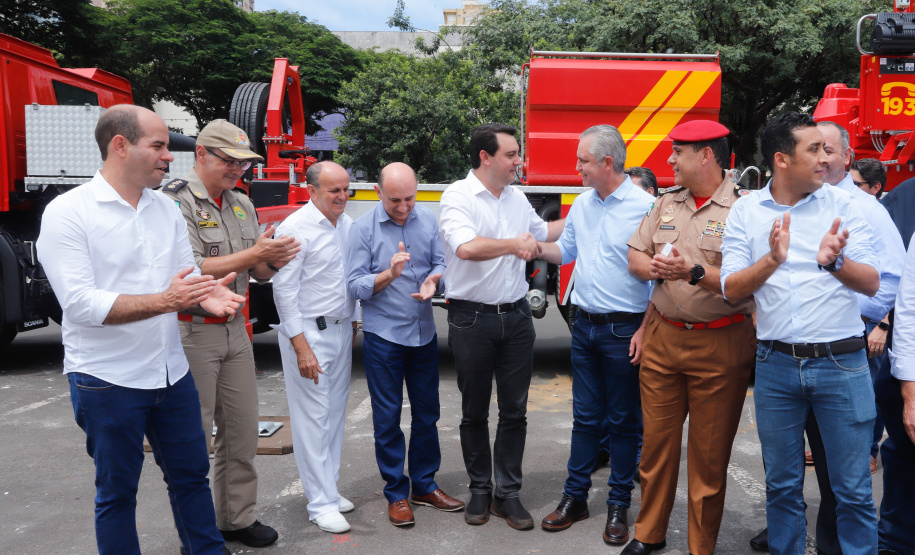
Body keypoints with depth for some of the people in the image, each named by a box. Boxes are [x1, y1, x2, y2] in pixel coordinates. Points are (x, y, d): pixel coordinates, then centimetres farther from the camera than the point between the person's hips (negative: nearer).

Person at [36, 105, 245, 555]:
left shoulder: (166, 209, 7)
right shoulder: (68, 213, -12)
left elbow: (188, 276, 8)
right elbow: (79, 303, -20)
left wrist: (207, 295, -15)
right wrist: (162, 301, -29)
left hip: (171, 372, 6)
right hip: (106, 380, -6)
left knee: (190, 475, 16)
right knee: (116, 493, 11)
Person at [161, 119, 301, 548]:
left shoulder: (241, 204, 11)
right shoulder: (177, 201, -11)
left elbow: (260, 272, 11)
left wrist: (274, 260, -11)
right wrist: (253, 254, -21)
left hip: (235, 331, 7)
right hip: (192, 332, -7)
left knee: (241, 431, 12)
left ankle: (237, 518, 27)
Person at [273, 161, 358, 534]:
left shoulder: (348, 225, 9)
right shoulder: (296, 228, -13)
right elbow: (284, 290, -15)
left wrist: (352, 323, 16)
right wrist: (301, 346, -17)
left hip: (341, 331, 7)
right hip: (309, 333, -7)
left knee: (335, 413, 12)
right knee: (313, 418, -2)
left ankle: (329, 487, 25)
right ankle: (321, 504, 6)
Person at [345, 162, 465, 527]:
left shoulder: (427, 219, 0)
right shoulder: (363, 228, -8)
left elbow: (440, 261, 5)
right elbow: (355, 286, -11)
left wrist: (433, 280, -17)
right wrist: (390, 274, -26)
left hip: (424, 332, 4)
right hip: (383, 336, -3)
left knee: (426, 413, 13)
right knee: (388, 418, 5)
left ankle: (425, 485, 29)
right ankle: (396, 494, 20)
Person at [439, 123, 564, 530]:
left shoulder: (517, 198, 11)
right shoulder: (458, 196, -10)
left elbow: (541, 232, 29)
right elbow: (465, 246, -28)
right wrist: (513, 244, -20)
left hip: (516, 316, 5)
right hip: (472, 318, -5)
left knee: (514, 411, 8)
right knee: (474, 412, 9)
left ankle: (507, 493, 21)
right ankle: (480, 491, 26)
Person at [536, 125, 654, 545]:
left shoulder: (644, 207, -13)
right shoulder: (582, 204, 8)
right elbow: (566, 250, 22)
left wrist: (645, 330, -17)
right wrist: (535, 247, 4)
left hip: (624, 330, -6)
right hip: (584, 323, 6)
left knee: (624, 420, 8)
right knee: (585, 415, 14)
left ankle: (619, 505, 21)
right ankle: (575, 497, 25)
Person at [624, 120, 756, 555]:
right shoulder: (666, 205, 11)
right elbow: (635, 257, 10)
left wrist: (695, 273, -28)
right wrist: (654, 267, -11)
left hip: (719, 344, -5)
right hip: (662, 337, 5)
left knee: (709, 454, 7)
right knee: (656, 440, 13)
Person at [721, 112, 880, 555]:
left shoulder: (842, 204, 0)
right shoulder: (746, 211, 1)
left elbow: (871, 284, -4)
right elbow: (731, 290, -4)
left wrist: (835, 261, -24)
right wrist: (772, 260, -21)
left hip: (841, 363, -1)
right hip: (776, 364, 1)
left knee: (853, 490, 7)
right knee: (782, 485, 15)